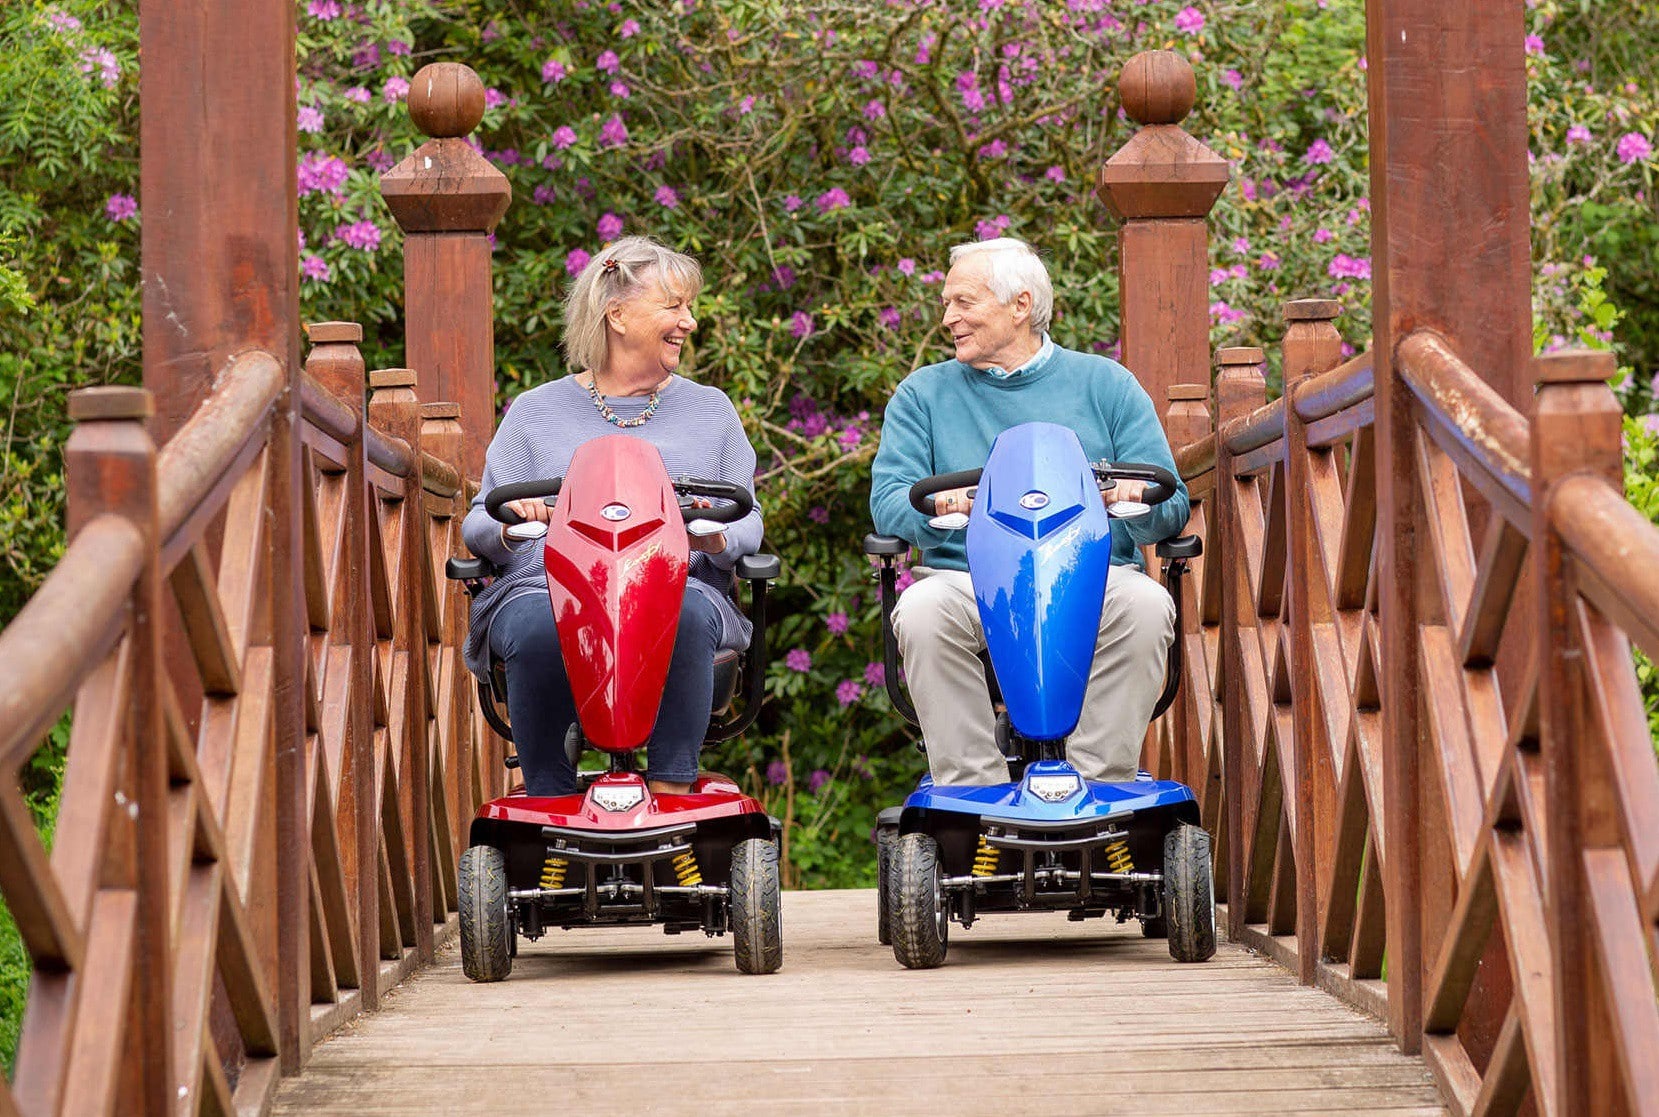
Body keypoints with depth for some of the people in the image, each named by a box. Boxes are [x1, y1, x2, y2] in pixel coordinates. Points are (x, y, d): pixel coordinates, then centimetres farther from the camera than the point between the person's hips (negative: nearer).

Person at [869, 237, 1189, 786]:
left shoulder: (1105, 384, 15)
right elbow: (888, 501, 4)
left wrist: (1136, 499, -17)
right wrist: (936, 507, -20)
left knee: (1146, 607, -33)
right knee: (920, 612, -34)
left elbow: (1173, 507, 9)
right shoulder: (924, 394, 18)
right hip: (966, 575, 0)